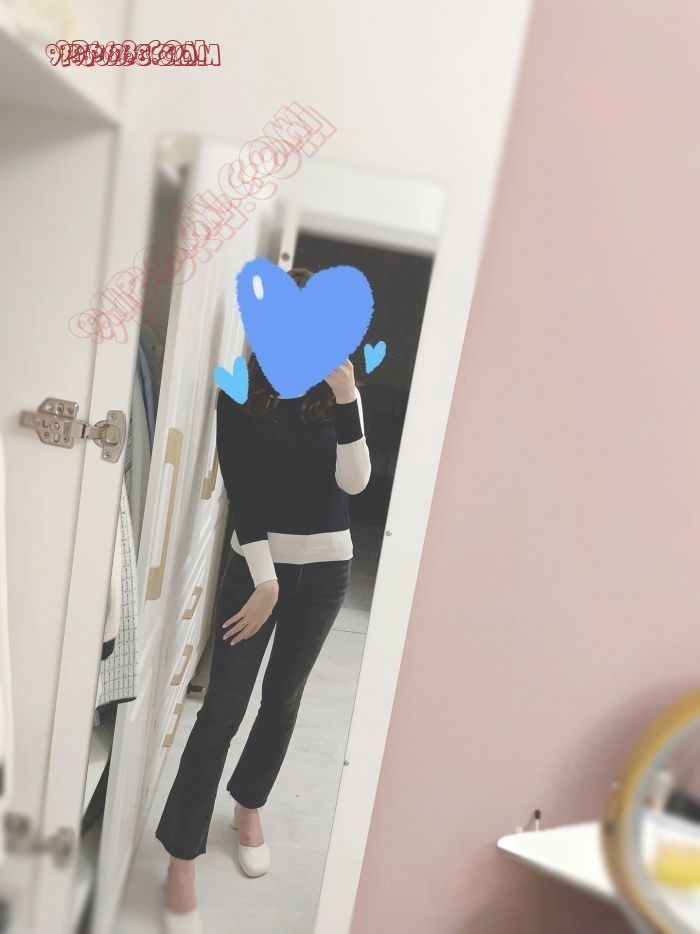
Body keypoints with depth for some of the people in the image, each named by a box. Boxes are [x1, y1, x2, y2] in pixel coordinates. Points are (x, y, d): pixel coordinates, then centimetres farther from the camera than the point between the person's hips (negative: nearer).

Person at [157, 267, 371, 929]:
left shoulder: (333, 395, 3)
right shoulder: (241, 395, -5)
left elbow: (353, 482, -7)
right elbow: (240, 492, -10)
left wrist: (346, 398, -16)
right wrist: (264, 579, -14)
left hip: (326, 566, 3)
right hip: (257, 561, -3)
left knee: (284, 699, 15)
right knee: (224, 705, -2)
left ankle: (248, 807, 39)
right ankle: (182, 858, 14)